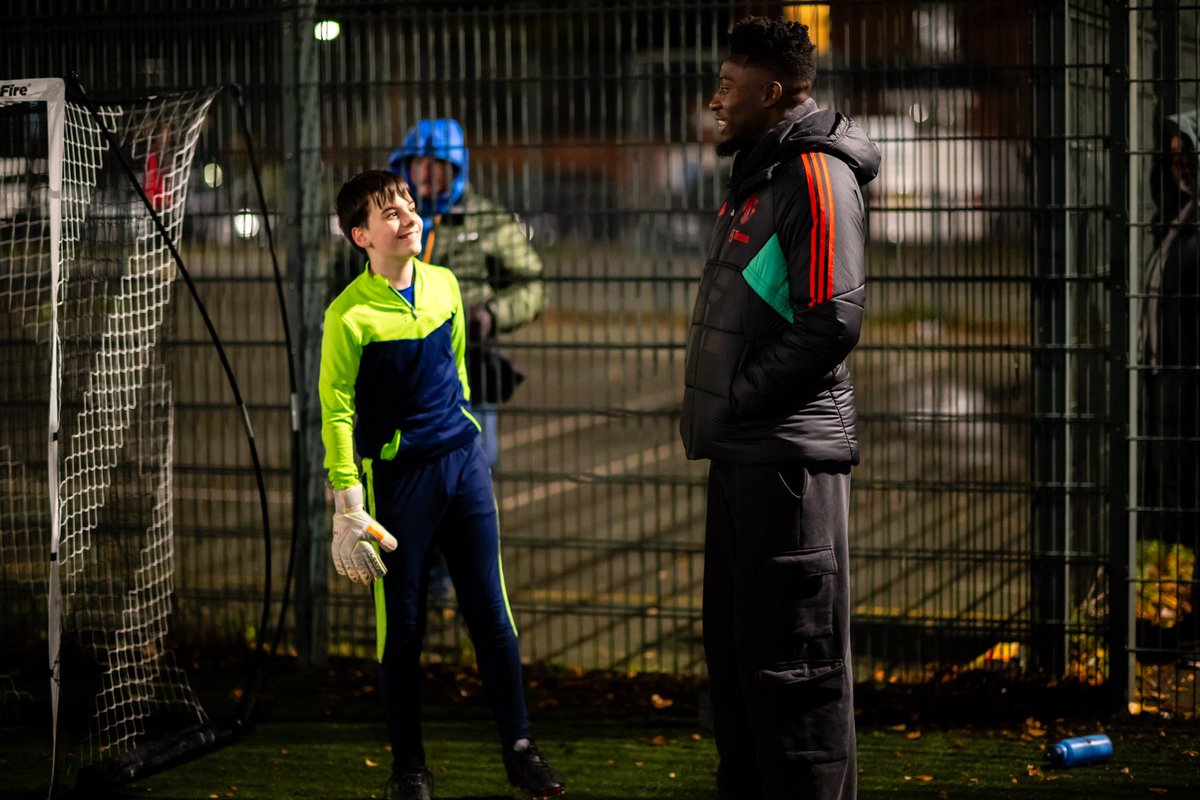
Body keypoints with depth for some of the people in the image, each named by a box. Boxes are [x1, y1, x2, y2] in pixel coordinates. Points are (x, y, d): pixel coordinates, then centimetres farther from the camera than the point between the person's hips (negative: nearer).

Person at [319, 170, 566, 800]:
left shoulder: (444, 285, 4)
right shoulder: (350, 315, -12)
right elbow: (336, 413, -9)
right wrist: (348, 507, -11)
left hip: (463, 461, 4)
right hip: (396, 474, -4)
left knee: (491, 610, 6)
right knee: (402, 624, 3)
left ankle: (519, 749, 17)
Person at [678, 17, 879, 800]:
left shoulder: (817, 175, -12)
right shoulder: (757, 177, 18)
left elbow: (834, 318, -22)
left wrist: (741, 396, -14)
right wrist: (720, 410, 11)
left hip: (791, 452, -10)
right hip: (742, 453, 10)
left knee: (795, 661, -6)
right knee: (737, 648, 17)